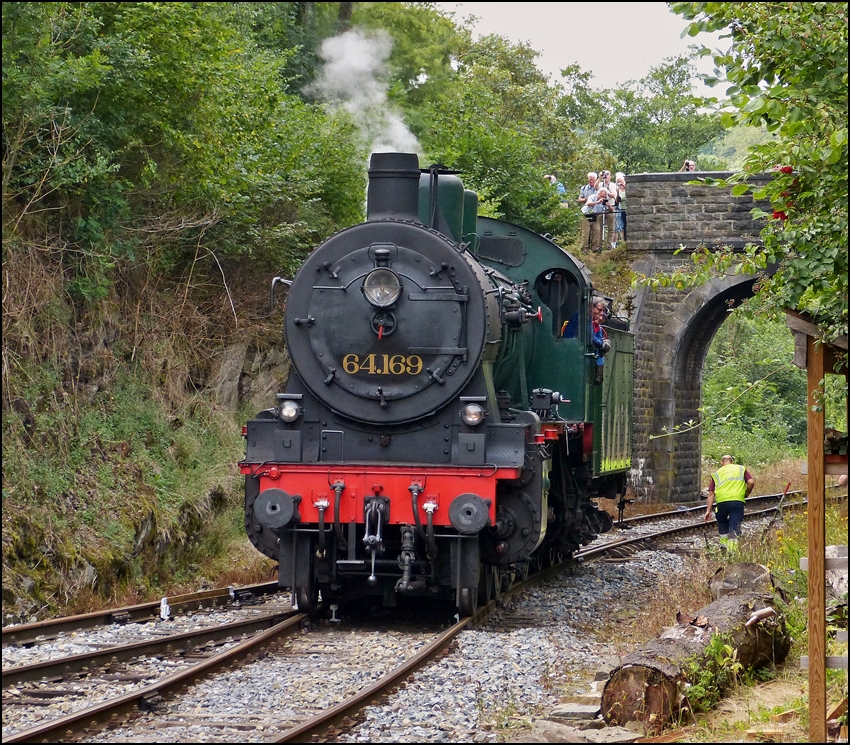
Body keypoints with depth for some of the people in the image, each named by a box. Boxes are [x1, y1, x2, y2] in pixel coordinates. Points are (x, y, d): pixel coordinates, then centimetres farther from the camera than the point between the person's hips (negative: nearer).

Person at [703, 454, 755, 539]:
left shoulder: (716, 474, 22)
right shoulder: (741, 469, 20)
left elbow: (711, 494, 15)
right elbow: (751, 482, 5)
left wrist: (708, 511, 14)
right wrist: (746, 494, 22)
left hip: (722, 501, 1)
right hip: (738, 500, -1)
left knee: (722, 522, 21)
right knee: (734, 527, -4)